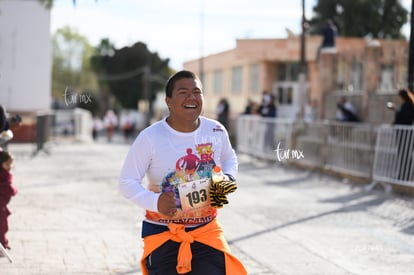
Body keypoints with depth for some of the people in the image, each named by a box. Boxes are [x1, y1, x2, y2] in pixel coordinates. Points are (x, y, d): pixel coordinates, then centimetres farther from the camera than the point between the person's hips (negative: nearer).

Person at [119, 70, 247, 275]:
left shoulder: (216, 131, -3)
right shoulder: (150, 138, -15)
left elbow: (229, 158, 19)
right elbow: (127, 182, -11)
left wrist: (229, 178, -2)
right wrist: (155, 201, -28)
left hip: (207, 229, 3)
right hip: (163, 233, -2)